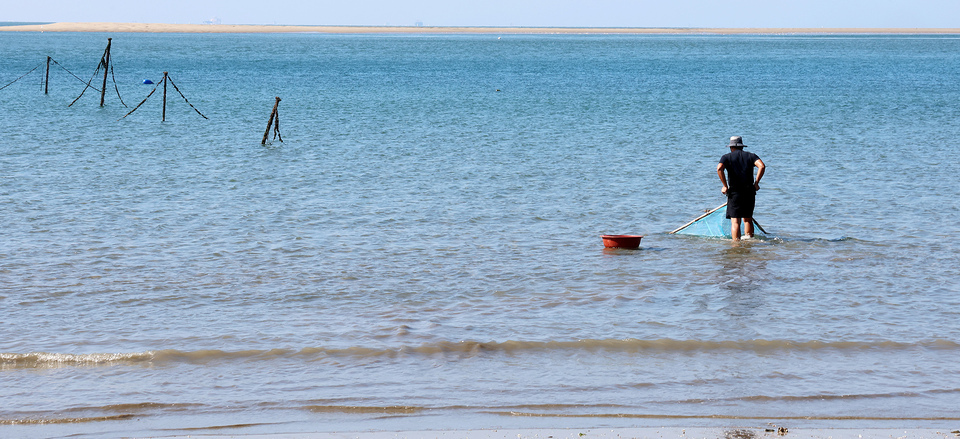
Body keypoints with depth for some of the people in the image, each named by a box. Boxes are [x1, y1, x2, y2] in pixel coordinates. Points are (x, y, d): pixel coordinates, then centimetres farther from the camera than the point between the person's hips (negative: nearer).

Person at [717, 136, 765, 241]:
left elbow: (719, 168, -14)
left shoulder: (727, 157, 7)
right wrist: (756, 183, -3)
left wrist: (725, 186, -9)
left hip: (734, 192, -3)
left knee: (735, 221, -4)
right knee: (748, 219, 17)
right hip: (750, 191, 3)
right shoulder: (751, 156, 12)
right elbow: (762, 166, -7)